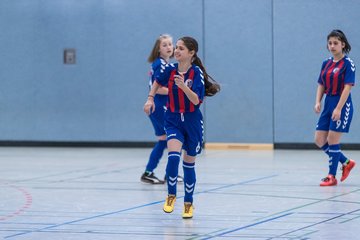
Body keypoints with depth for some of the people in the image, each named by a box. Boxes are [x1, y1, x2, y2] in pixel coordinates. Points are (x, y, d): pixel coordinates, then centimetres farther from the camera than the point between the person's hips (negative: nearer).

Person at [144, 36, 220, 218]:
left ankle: (188, 203, 25)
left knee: (189, 163, 9)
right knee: (173, 156, -22)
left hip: (192, 121, -1)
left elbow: (196, 100, -23)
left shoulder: (197, 72, -15)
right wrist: (150, 98, 5)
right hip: (173, 120, 1)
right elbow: (157, 82, 16)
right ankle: (171, 196, -3)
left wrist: (183, 86, -37)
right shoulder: (170, 69, -6)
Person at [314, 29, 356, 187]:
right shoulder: (326, 64, 10)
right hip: (328, 104, 7)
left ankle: (332, 176, 6)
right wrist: (318, 102, -3)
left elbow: (348, 87, -16)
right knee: (319, 141, 4)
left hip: (342, 105, -7)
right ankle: (346, 163, 21)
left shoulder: (347, 63, -10)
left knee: (332, 140, -6)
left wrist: (338, 108, -22)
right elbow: (321, 85, 14)